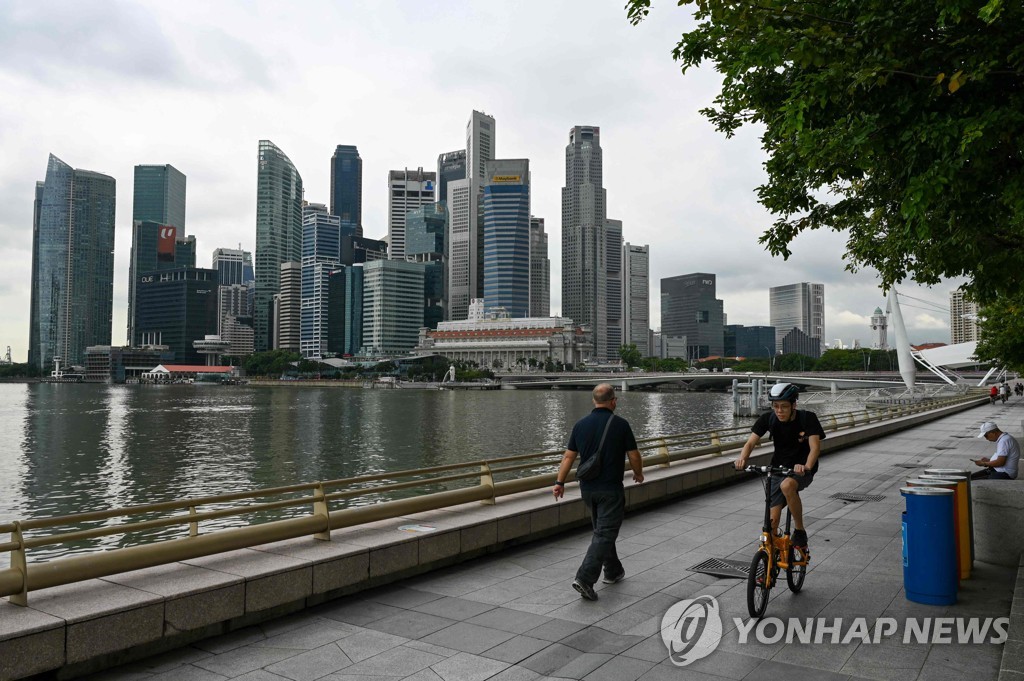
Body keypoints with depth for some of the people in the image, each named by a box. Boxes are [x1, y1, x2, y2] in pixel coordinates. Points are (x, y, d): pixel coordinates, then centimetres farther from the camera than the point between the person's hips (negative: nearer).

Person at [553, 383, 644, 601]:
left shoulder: (581, 424, 2)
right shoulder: (620, 424, -11)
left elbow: (569, 456, 1)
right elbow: (634, 456, -6)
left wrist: (560, 482, 5)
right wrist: (638, 474, 12)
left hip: (587, 488, 6)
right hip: (610, 489, -6)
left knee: (602, 530, 22)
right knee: (604, 534, -5)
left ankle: (613, 571, 34)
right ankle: (585, 579, -15)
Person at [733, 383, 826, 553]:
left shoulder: (807, 418, -16)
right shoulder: (768, 419, -9)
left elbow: (815, 446, -27)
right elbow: (750, 442, -12)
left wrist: (806, 467, -47)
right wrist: (742, 458, -34)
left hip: (801, 470, -3)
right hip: (778, 469, 3)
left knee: (787, 485, -37)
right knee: (772, 520, -6)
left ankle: (800, 531, -16)